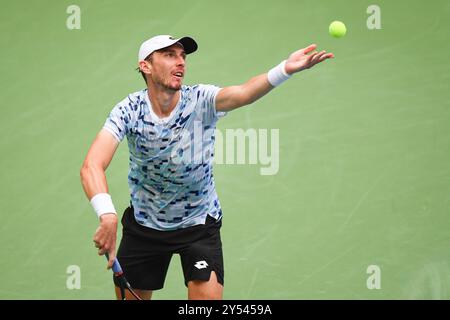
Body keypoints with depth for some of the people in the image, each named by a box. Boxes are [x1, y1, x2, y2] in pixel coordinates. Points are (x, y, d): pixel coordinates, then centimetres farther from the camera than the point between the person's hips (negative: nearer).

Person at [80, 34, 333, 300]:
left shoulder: (201, 101, -19)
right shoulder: (129, 110, -19)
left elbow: (243, 93, -40)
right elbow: (92, 166, -33)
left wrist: (285, 70, -61)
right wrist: (107, 215, -51)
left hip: (199, 224, -1)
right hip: (144, 224, 1)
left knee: (208, 295, -15)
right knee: (131, 296, 9)